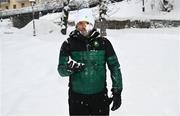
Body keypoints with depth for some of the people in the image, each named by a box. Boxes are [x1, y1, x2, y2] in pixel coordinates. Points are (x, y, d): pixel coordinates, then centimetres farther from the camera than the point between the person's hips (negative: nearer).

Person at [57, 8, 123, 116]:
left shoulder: (103, 43, -2)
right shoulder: (69, 44, -3)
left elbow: (115, 67, 3)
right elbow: (61, 70, -5)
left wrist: (117, 91, 0)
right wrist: (70, 67, -27)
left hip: (100, 97, 0)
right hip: (77, 98, 0)